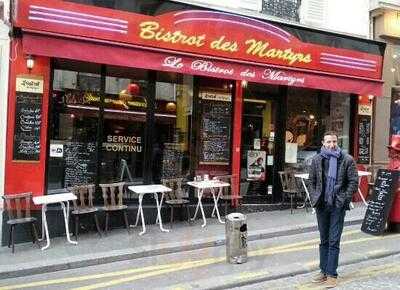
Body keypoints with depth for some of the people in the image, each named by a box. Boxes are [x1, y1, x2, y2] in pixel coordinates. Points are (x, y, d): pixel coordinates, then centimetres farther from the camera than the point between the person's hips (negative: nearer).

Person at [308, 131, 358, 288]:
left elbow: (353, 182, -3)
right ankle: (323, 271, 24)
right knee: (324, 240, 14)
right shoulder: (317, 159, 5)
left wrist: (343, 200, -9)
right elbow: (312, 181, 12)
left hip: (337, 206, -3)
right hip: (321, 205, 4)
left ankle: (332, 275, 9)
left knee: (334, 242, 0)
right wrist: (314, 198, 2)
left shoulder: (347, 159, -4)